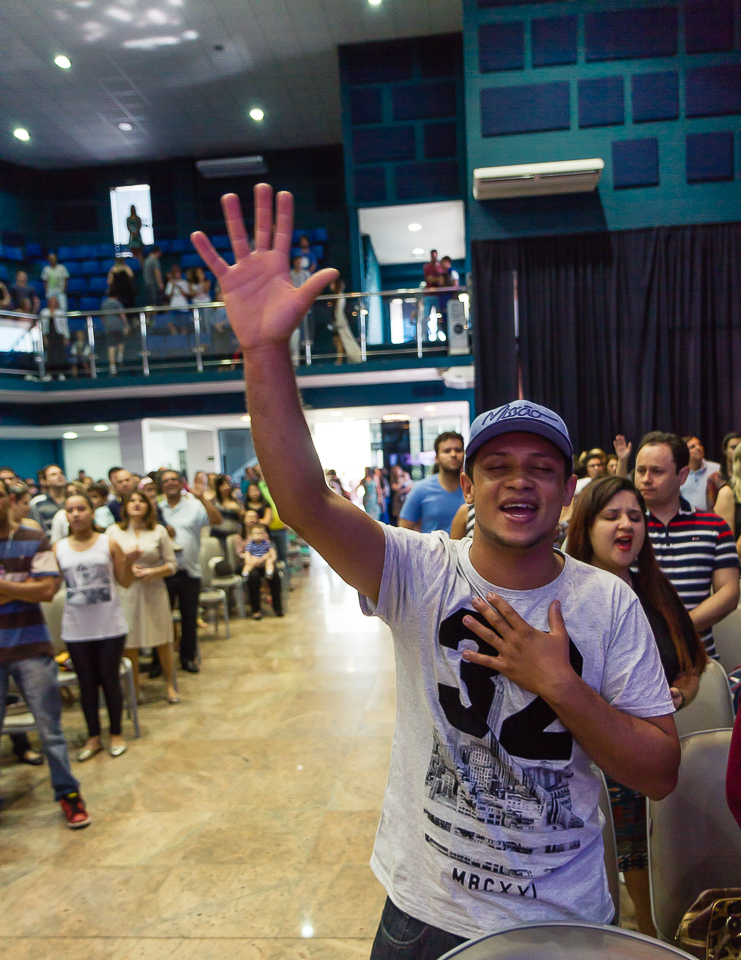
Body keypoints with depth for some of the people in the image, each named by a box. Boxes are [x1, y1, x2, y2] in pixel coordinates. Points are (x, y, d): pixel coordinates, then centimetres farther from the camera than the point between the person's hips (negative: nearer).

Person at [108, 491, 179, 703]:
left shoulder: (159, 531, 6)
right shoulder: (114, 531, 5)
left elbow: (172, 564, 5)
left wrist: (152, 572, -12)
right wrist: (127, 568, -13)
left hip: (154, 591, 1)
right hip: (126, 592, 0)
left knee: (162, 642, 4)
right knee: (129, 645, 2)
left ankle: (170, 686, 20)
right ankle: (133, 691, 18)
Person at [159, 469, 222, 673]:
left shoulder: (194, 506, 1)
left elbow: (217, 520, -14)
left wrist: (201, 497, -21)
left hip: (189, 572, 0)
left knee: (190, 616, 8)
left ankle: (188, 657, 22)